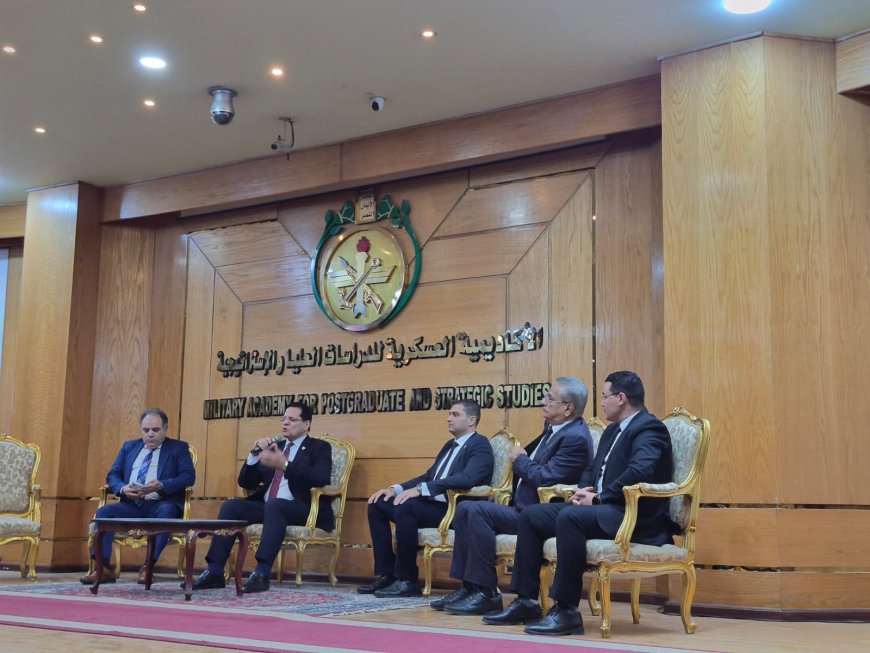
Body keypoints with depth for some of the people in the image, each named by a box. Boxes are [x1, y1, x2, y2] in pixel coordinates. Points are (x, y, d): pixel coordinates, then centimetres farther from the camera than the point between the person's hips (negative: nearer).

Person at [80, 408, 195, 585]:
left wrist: (161, 486, -23)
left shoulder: (179, 448, 9)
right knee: (103, 511, -22)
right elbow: (112, 475, 15)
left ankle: (148, 566, -33)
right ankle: (104, 568, -24)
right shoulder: (129, 447, 21)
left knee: (166, 512, -37)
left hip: (160, 505, -4)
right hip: (132, 505, 4)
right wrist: (122, 489, -9)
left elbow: (188, 476, -5)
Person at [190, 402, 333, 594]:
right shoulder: (274, 446, 20)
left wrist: (285, 464, -22)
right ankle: (215, 571, -22)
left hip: (302, 509, -6)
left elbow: (322, 478, -17)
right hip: (268, 507, 6)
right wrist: (255, 454, -3)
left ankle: (262, 572, -42)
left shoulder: (319, 447, 5)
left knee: (274, 505, -36)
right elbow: (246, 483, 15)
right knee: (231, 505, -17)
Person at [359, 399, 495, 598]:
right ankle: (386, 574, -1)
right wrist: (396, 488, 4)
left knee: (405, 506, -32)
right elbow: (428, 476, 23)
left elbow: (467, 478, -25)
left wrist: (421, 489, -30)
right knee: (378, 505, -1)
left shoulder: (480, 445, -7)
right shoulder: (450, 445, 22)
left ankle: (407, 580, -22)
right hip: (435, 504, 9)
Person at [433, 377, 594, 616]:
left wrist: (520, 460, -8)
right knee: (464, 508, 5)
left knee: (478, 511, -24)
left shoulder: (576, 438, -18)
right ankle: (469, 586, 4)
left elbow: (544, 477, -25)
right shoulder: (553, 428, 13)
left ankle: (486, 593, -17)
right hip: (523, 507, 11)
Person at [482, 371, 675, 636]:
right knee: (531, 516, 3)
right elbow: (595, 472, 27)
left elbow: (640, 471, -27)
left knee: (570, 517, -35)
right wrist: (585, 492, 3)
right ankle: (526, 601, 4)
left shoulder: (649, 428, -10)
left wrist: (598, 498, -20)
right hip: (604, 509, 10)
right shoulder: (612, 431, 21)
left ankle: (566, 610, -28)